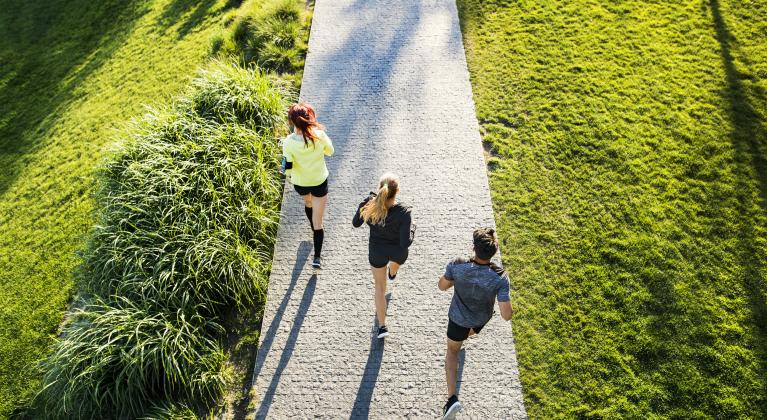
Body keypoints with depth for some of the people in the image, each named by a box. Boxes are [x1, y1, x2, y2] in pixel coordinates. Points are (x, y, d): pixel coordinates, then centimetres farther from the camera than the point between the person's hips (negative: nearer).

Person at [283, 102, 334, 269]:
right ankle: (317, 258, 10)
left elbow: (288, 168, -21)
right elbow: (330, 151, -4)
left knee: (308, 202, 36)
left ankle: (314, 230, 61)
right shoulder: (319, 135, -23)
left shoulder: (289, 142, -25)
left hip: (300, 183, 1)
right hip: (319, 182, -1)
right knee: (318, 221, 9)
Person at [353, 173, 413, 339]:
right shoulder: (403, 212, -34)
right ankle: (392, 273, 77)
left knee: (380, 286, 23)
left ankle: (382, 326, 29)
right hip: (398, 252, 0)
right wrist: (411, 230, -9)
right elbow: (405, 242, -30)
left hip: (377, 252, 1)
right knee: (396, 261, 40)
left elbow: (356, 223, -8)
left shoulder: (368, 204, -27)